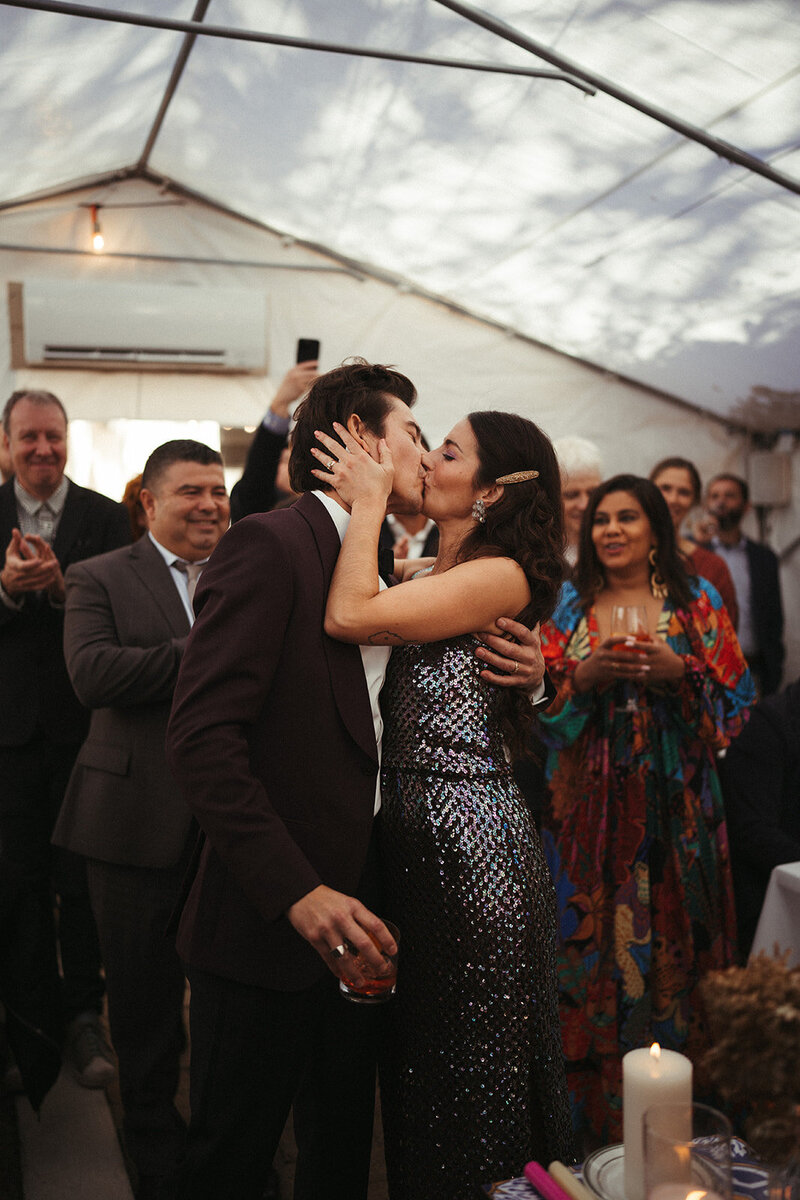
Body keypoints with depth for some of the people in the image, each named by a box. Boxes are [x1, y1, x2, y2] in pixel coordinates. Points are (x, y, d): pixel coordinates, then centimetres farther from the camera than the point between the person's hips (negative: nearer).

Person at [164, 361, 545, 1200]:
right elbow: (201, 738, -21)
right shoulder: (268, 545, -14)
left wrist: (517, 673, -2)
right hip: (264, 925, -7)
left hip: (353, 920, 8)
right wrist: (296, 893, -26)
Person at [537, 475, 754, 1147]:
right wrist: (584, 676, -14)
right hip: (588, 805, 1)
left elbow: (736, 702, 2)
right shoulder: (568, 606, 7)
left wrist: (680, 673, -15)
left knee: (668, 942, 4)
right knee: (590, 944, 3)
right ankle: (591, 1121, 20)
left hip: (673, 806, 0)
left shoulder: (698, 604, 5)